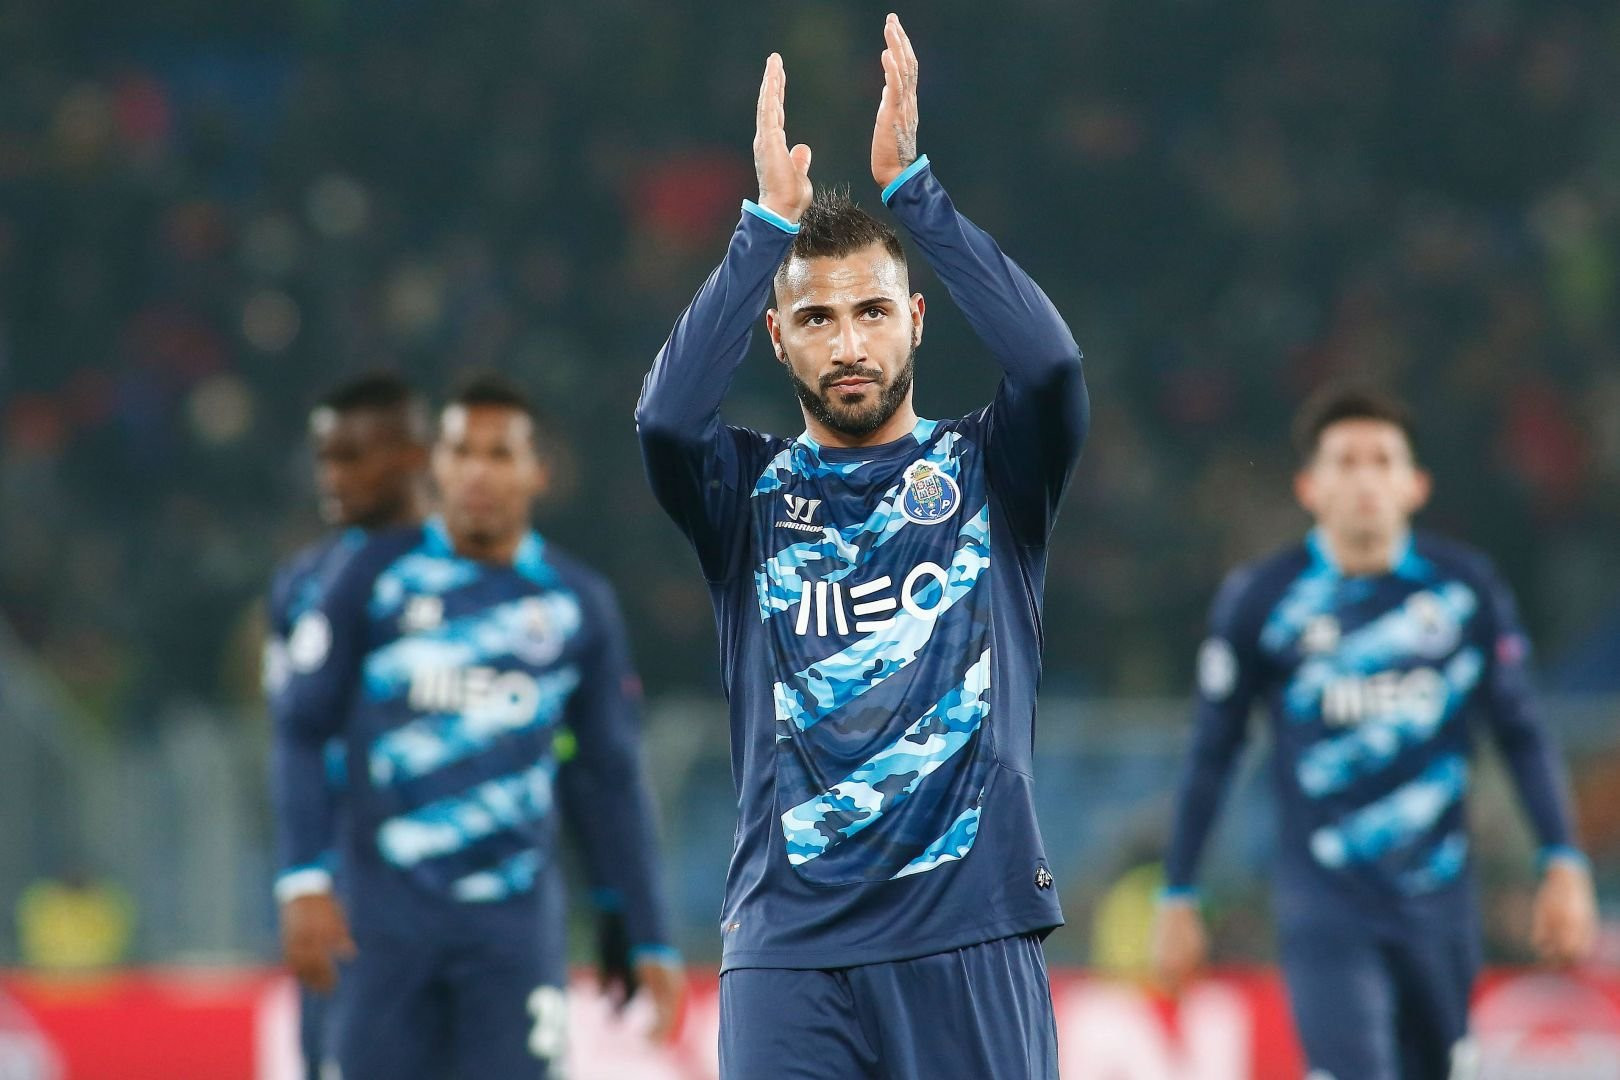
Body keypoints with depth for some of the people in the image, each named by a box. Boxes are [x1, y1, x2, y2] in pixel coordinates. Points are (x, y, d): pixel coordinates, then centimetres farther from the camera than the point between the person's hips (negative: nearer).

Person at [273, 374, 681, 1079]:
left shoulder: (579, 604, 8)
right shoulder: (378, 577, 3)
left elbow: (612, 781, 12)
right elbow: (303, 733, 4)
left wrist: (649, 940, 9)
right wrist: (305, 881, -8)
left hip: (516, 918, 1)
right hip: (387, 910, 0)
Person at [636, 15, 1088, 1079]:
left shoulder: (987, 470, 9)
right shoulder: (749, 489, 10)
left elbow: (1052, 364, -11)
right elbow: (666, 418, -12)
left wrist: (912, 187, -15)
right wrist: (770, 224, -17)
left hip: (971, 932, 0)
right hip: (789, 942, 0)